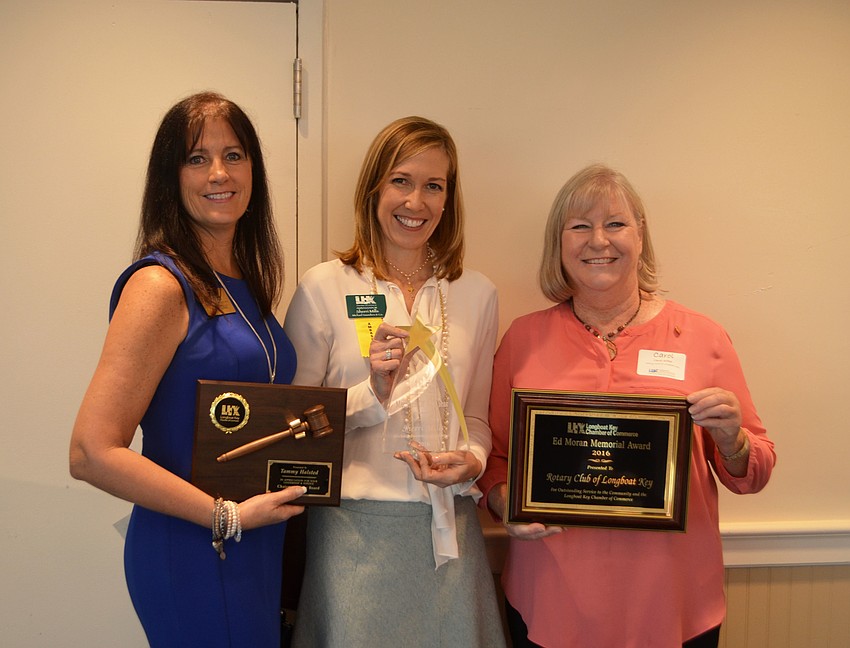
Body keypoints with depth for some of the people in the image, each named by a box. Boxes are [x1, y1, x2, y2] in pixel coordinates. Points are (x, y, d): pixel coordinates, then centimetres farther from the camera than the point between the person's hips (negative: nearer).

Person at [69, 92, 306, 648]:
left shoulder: (244, 284, 8)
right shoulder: (160, 285, -16)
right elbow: (92, 452, -20)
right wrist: (228, 515, -17)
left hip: (258, 543, 8)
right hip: (192, 554, -8)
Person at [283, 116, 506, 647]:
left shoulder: (477, 294, 6)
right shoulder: (324, 288, -4)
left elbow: (477, 415, 13)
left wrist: (472, 460, -7)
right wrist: (372, 394, -17)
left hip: (451, 524, 3)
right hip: (356, 524, -3)